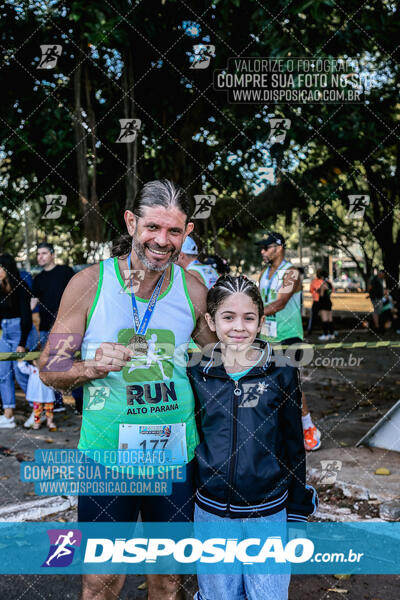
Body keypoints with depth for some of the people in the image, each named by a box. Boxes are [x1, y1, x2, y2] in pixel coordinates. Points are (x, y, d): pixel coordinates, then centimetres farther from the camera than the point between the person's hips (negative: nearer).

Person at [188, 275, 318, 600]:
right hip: (211, 513, 2)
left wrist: (298, 515, 2)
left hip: (269, 514, -1)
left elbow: (295, 447, -1)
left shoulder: (282, 373, -8)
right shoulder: (197, 374, -4)